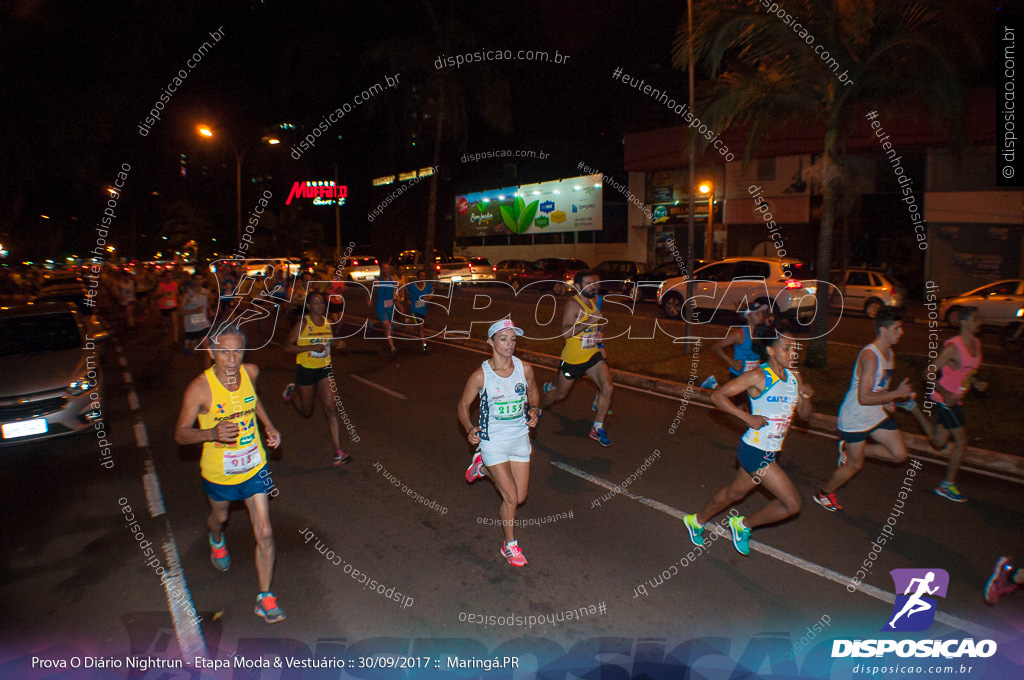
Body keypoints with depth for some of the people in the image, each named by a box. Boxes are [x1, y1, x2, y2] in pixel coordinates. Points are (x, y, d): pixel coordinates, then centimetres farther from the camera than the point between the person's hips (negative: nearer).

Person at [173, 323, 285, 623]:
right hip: (219, 472, -2)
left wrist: (268, 425, 2)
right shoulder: (200, 388, -25)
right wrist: (212, 434, -35)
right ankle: (217, 541, 67)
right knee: (219, 516, 29)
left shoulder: (251, 372, -12)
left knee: (264, 534, 0)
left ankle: (265, 598, 17)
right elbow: (180, 434, -17)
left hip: (254, 466, 2)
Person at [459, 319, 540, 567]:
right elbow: (463, 405, -4)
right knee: (511, 498, -4)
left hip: (520, 437, 4)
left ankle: (483, 467, 34)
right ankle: (509, 545, 22)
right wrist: (470, 429, -20)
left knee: (520, 497, 11)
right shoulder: (481, 375, -16)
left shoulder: (525, 369, -7)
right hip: (492, 440, -4)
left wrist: (533, 409, -6)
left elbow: (532, 391, 13)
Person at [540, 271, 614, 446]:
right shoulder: (573, 305, -18)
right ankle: (538, 408, 42)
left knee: (607, 387, -12)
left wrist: (599, 334, 6)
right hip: (572, 358, -6)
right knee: (561, 393, 11)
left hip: (592, 355, 6)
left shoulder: (592, 301, 7)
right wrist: (590, 321, -33)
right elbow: (566, 332, -29)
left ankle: (597, 428, 3)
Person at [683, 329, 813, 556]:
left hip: (771, 452, 8)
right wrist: (748, 418, -22)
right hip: (754, 451, -8)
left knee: (735, 493, 23)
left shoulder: (794, 378, 5)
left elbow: (804, 415, 12)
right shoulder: (758, 377, -17)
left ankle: (697, 521, 43)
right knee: (792, 504, -6)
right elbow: (718, 395, -18)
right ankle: (744, 525, 16)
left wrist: (806, 397, -9)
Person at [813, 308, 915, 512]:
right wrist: (897, 394, -21)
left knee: (900, 454, 5)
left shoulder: (888, 353, 5)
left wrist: (887, 401, 2)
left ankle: (850, 448, 19)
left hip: (877, 415, 8)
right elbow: (864, 398, -27)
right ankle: (823, 494, 26)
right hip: (855, 418, -8)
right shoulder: (869, 356, -25)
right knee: (854, 465, 5)